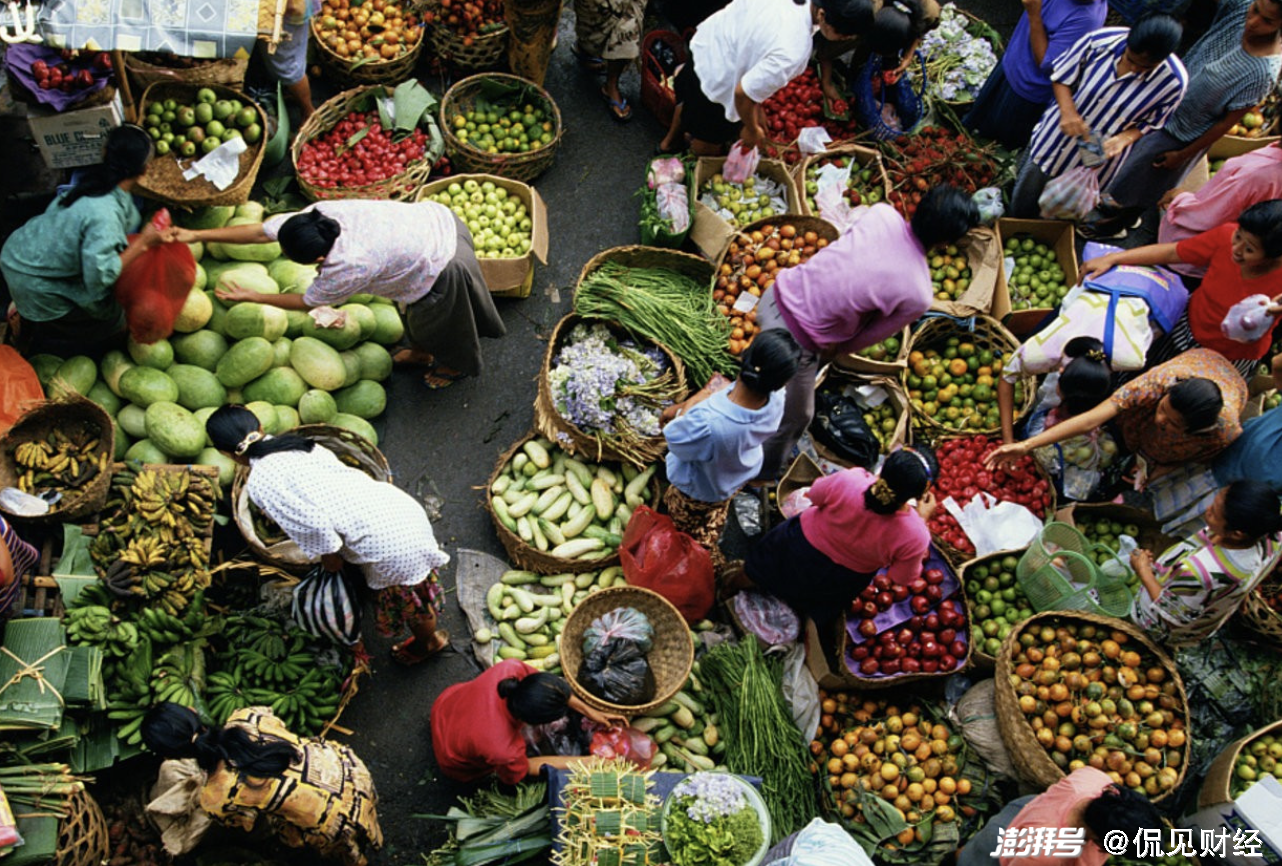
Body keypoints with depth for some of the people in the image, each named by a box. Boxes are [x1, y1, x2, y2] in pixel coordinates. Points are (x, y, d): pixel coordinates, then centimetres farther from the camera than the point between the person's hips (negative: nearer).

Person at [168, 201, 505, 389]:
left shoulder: (349, 268, -35)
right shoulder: (319, 214, -18)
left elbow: (308, 302, -15)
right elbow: (261, 231, -8)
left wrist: (251, 297, -4)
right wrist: (197, 235, -7)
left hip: (443, 262, -6)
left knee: (431, 319, 24)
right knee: (418, 310, 31)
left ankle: (455, 365, 53)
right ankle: (424, 351, 59)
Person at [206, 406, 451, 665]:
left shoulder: (259, 483, -10)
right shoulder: (297, 443, 12)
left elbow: (313, 523, -17)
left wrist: (328, 556, 2)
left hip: (386, 539, -6)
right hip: (402, 505, 6)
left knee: (407, 597, 24)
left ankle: (429, 642, 51)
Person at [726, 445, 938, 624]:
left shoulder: (849, 480, -40)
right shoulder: (915, 535, -38)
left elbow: (815, 494, -14)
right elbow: (903, 578, -16)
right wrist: (923, 518, -13)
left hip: (802, 548, 0)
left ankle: (735, 585, 62)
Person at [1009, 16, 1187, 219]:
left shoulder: (1173, 81, -22)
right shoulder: (1100, 40, -22)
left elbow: (1151, 124, -5)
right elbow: (1061, 77, -6)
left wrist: (1124, 139, -24)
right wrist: (1067, 110, -24)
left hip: (1094, 163, -1)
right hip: (1052, 141, 2)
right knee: (1021, 209, 16)